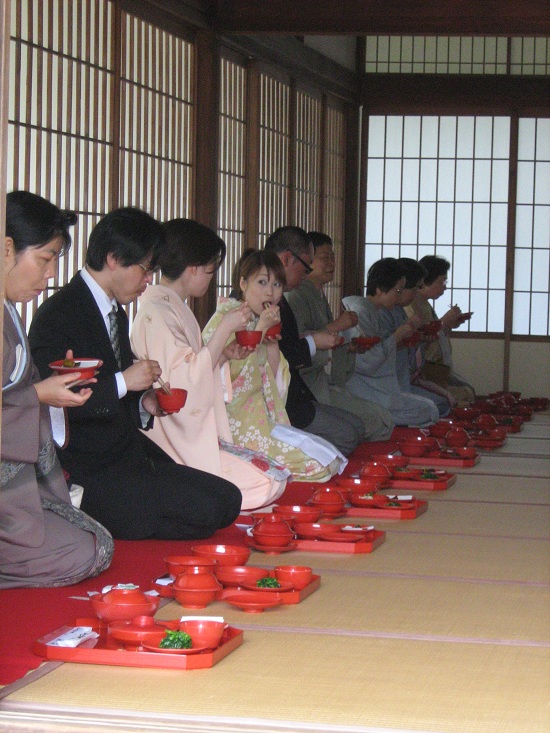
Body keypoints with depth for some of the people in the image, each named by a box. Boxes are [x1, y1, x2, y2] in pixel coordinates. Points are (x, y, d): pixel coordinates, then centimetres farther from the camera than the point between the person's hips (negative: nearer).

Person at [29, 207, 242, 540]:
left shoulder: (117, 312, 16)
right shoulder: (57, 316, -14)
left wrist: (144, 403, 3)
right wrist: (123, 382, -24)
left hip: (131, 452, 9)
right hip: (90, 472, -9)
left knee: (227, 499, -3)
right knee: (202, 512, -19)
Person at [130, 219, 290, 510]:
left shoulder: (175, 308, 17)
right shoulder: (156, 311, -15)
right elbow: (186, 382, -22)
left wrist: (225, 355, 9)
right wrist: (225, 329, -16)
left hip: (195, 434, 10)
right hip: (176, 446, -10)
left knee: (278, 472, 1)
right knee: (270, 481, -18)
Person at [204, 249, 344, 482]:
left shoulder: (258, 323, 17)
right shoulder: (226, 317, -10)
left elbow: (274, 378, 14)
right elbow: (230, 372, -21)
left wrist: (273, 340, 0)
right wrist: (260, 329, -17)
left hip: (261, 417, 9)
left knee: (331, 459, 3)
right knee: (319, 465, -15)